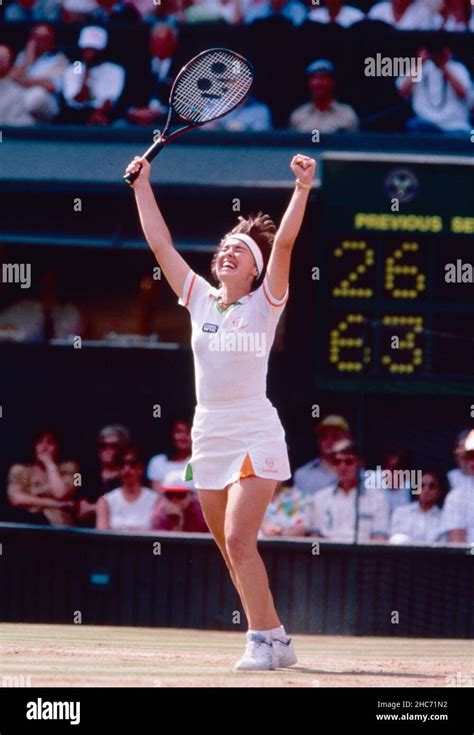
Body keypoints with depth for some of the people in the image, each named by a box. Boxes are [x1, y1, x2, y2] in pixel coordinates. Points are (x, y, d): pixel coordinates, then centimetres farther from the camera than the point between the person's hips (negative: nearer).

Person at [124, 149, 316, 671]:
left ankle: (262, 641, -14)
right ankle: (275, 641, 18)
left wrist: (302, 189, -26)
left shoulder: (263, 304, -3)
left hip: (253, 436, -6)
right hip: (209, 438, 6)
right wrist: (142, 185, 14)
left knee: (238, 540, -18)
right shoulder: (200, 301, 9)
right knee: (232, 551, 8)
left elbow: (283, 242, -15)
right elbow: (160, 243, 13)